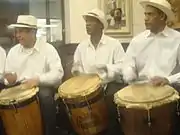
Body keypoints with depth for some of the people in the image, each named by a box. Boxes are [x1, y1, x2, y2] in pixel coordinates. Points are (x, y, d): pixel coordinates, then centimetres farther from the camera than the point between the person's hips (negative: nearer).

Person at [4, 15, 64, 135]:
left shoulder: (48, 49, -4)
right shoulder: (13, 51, 10)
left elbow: (58, 73, -13)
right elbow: (8, 78, 13)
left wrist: (38, 79, -28)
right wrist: (10, 79, -12)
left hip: (44, 87, -4)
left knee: (45, 96, -35)